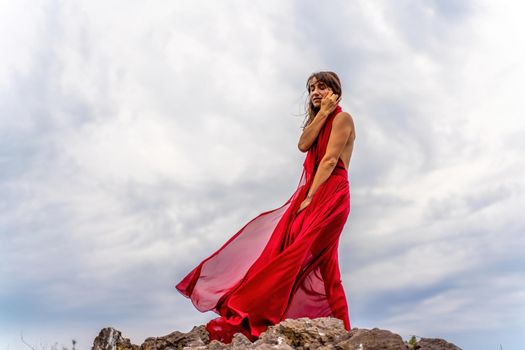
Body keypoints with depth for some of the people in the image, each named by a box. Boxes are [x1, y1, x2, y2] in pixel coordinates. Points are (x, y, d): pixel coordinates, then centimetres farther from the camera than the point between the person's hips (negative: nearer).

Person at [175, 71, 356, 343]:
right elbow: (303, 145, 5)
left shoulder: (342, 118, -1)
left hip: (330, 196, -9)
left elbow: (330, 160, -12)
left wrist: (310, 197, -18)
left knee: (293, 255, -17)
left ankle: (248, 316, -23)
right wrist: (322, 113, 2)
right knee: (322, 266, 4)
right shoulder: (320, 122, 26)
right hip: (313, 196, 9)